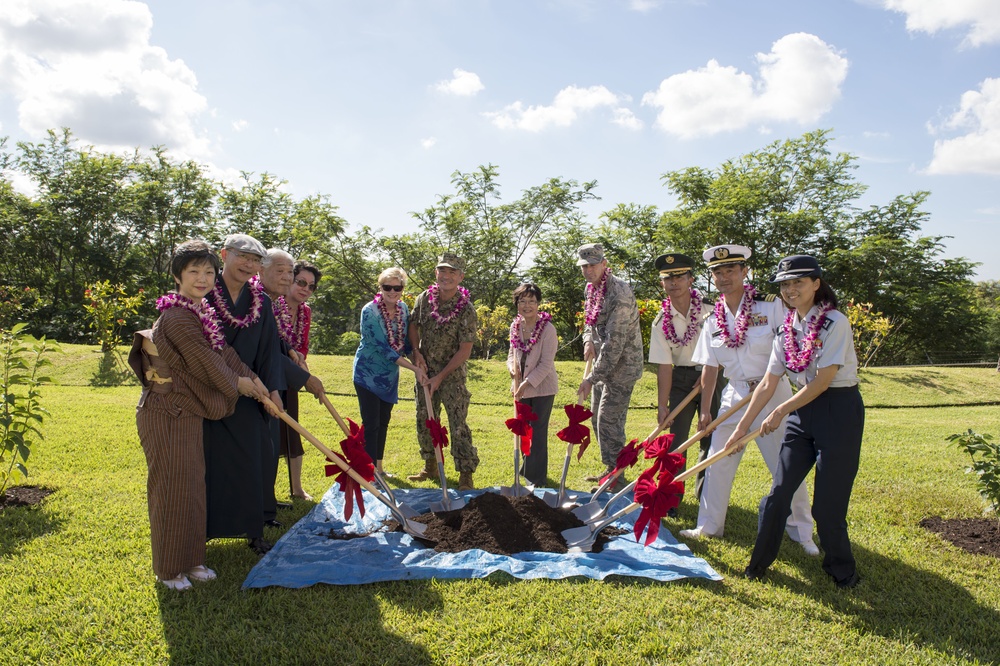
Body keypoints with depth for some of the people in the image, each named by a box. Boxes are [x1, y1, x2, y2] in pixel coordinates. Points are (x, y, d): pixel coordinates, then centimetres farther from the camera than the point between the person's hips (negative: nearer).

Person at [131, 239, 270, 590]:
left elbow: (222, 351, 9)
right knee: (171, 489, 1)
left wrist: (252, 378, 1)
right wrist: (237, 383, -3)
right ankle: (169, 568, 15)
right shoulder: (176, 316, -20)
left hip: (187, 413, 9)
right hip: (165, 415, -9)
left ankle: (190, 559, 27)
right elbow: (205, 361, -17)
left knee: (193, 487, 15)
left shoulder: (202, 312, 10)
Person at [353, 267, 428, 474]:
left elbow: (406, 341, 8)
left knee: (383, 421, 14)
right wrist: (414, 368, -27)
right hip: (368, 373, -6)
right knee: (371, 424, -6)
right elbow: (383, 348, -25)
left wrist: (418, 361, -9)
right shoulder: (370, 311, -21)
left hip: (390, 375, 6)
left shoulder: (403, 308, -1)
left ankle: (378, 467, 26)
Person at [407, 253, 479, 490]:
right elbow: (413, 325, 13)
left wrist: (441, 377, -15)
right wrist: (416, 352, -5)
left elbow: (465, 350, -15)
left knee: (458, 424, -7)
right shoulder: (424, 299, -3)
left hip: (452, 373, -5)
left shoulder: (466, 309, -16)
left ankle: (466, 474, 1)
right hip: (425, 371, 5)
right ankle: (430, 467, 31)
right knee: (424, 420, 14)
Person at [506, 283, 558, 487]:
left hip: (542, 388, -6)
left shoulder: (547, 329, -16)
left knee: (538, 433, -1)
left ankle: (537, 477, 12)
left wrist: (527, 383, -20)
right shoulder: (515, 326, 3)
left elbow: (546, 364, -17)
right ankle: (528, 468, 36)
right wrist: (513, 370, -8)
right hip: (522, 389, 6)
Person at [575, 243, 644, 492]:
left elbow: (614, 343, -26)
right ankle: (610, 469, 29)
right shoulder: (591, 288, 7)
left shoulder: (619, 293, -23)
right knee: (598, 419, 15)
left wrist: (592, 378, -24)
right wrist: (588, 340, 0)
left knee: (609, 421, -9)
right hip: (603, 363, 10)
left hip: (621, 367, -10)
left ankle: (617, 479, 2)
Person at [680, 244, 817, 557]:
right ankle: (709, 526, 21)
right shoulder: (713, 320, 5)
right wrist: (705, 410, 7)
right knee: (718, 463, 7)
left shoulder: (771, 306, -8)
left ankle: (802, 532, 19)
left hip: (772, 394, -4)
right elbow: (709, 368, 9)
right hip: (734, 397, 5)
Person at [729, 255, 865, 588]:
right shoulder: (786, 329, 6)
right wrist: (742, 427, 4)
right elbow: (768, 384, 7)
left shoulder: (835, 322, -13)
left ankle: (841, 569, 23)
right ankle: (761, 560, 22)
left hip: (839, 411, -6)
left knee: (828, 498, 0)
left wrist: (780, 412, -15)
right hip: (803, 410, 6)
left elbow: (823, 380, -18)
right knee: (780, 490, 6)